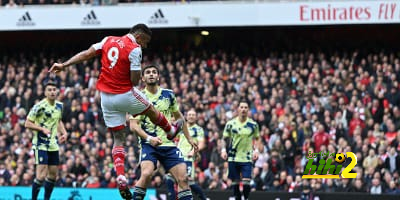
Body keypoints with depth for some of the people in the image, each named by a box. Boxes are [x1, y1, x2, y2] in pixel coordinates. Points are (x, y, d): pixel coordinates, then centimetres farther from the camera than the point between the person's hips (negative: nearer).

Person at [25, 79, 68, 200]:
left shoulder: (59, 106, 7)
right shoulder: (39, 106, -14)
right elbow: (27, 123, -12)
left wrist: (64, 132, 8)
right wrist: (42, 129, -24)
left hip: (53, 145, 7)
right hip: (40, 145, -7)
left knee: (53, 174, 9)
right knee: (41, 175, -15)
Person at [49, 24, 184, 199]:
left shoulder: (108, 40, 6)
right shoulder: (134, 49, -13)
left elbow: (86, 54, 2)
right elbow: (134, 81, -14)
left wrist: (64, 65, 4)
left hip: (106, 97, 5)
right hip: (125, 94, -5)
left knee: (118, 138, 9)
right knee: (150, 110, 26)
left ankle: (121, 178, -5)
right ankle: (171, 130, 52)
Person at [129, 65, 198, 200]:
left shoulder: (168, 95, 7)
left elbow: (178, 116, 21)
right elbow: (133, 125, -8)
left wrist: (189, 138, 21)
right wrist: (149, 138, -24)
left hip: (169, 144, 3)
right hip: (148, 144, -3)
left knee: (183, 178, -6)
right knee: (146, 174, -28)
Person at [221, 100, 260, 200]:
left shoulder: (253, 124, 1)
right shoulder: (230, 124, -1)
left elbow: (257, 138, 14)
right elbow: (225, 139, 8)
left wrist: (256, 150, -1)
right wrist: (223, 150, -7)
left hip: (247, 158, -1)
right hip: (233, 157, 1)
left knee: (246, 182, -11)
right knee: (235, 182, 3)